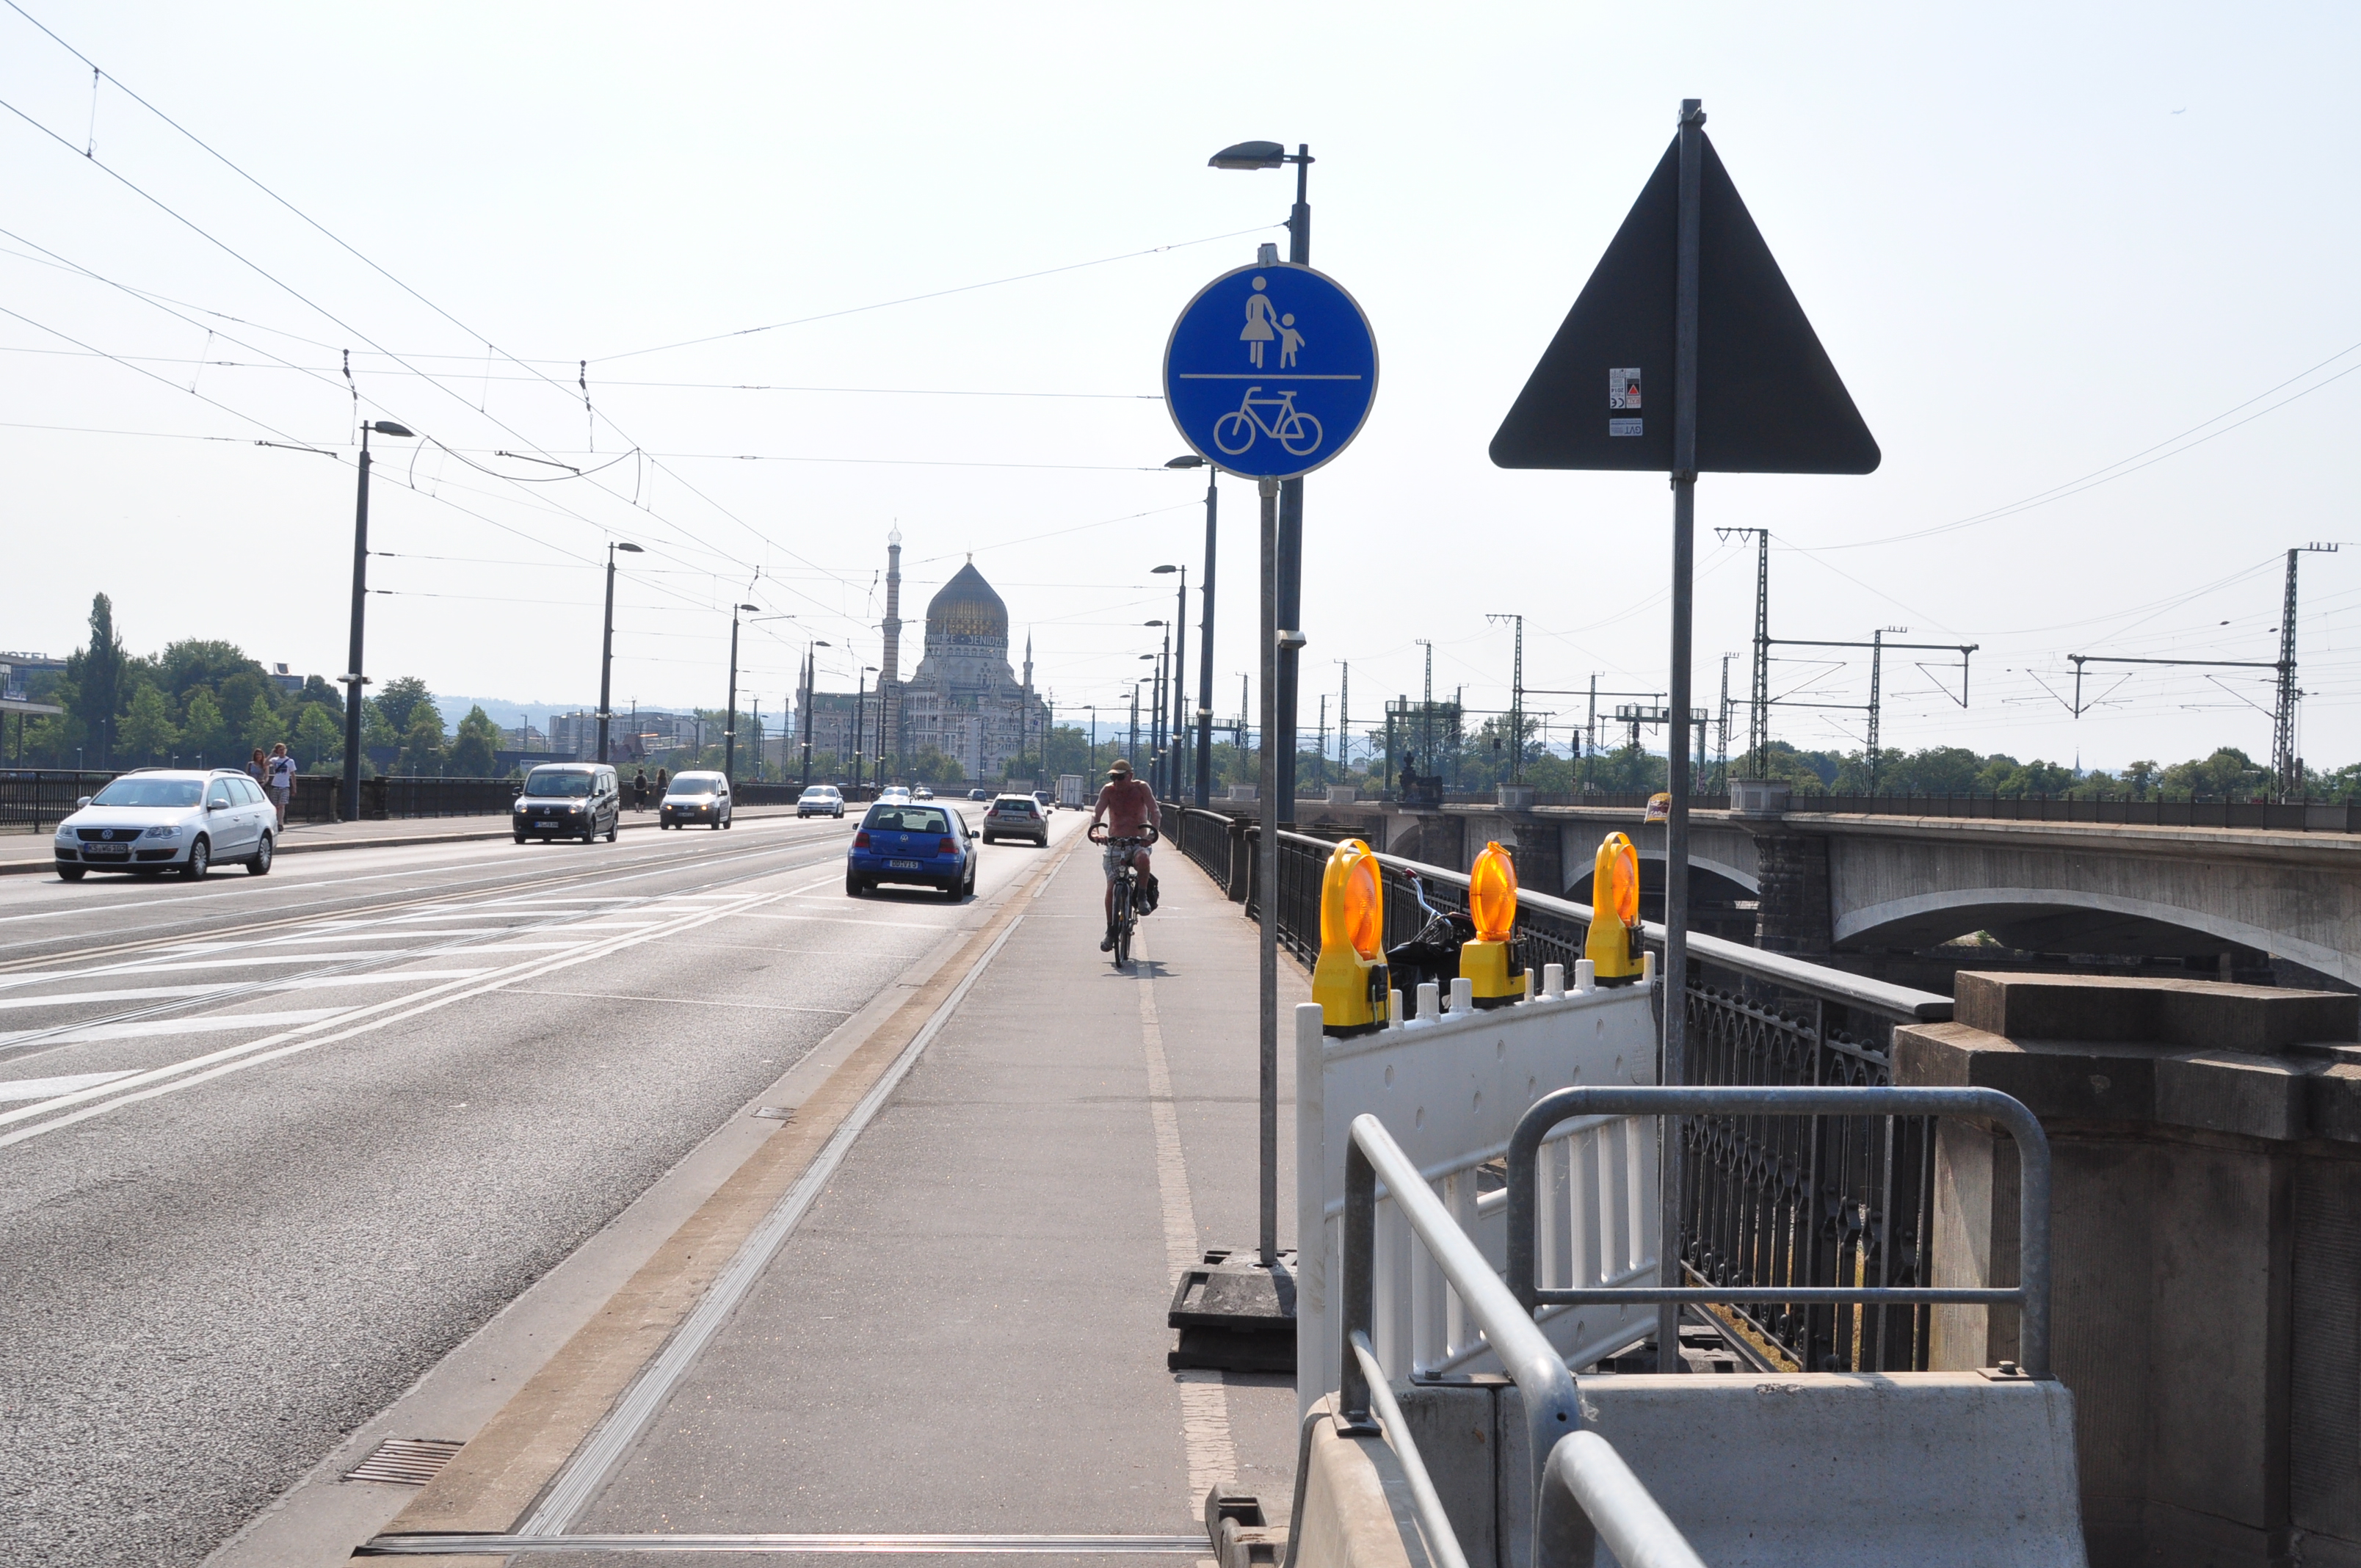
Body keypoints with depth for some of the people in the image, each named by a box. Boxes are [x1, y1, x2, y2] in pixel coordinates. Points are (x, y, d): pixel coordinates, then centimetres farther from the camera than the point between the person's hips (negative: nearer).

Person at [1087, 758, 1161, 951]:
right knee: (1112, 886, -7)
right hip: (1115, 842, 2)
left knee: (1142, 858, -38)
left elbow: (1154, 811, -14)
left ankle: (1143, 896, -14)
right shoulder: (1108, 791, -3)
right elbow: (1097, 813, -10)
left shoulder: (1141, 788, -7)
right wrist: (1094, 831, -32)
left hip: (1138, 841, -2)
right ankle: (1110, 931, 7)